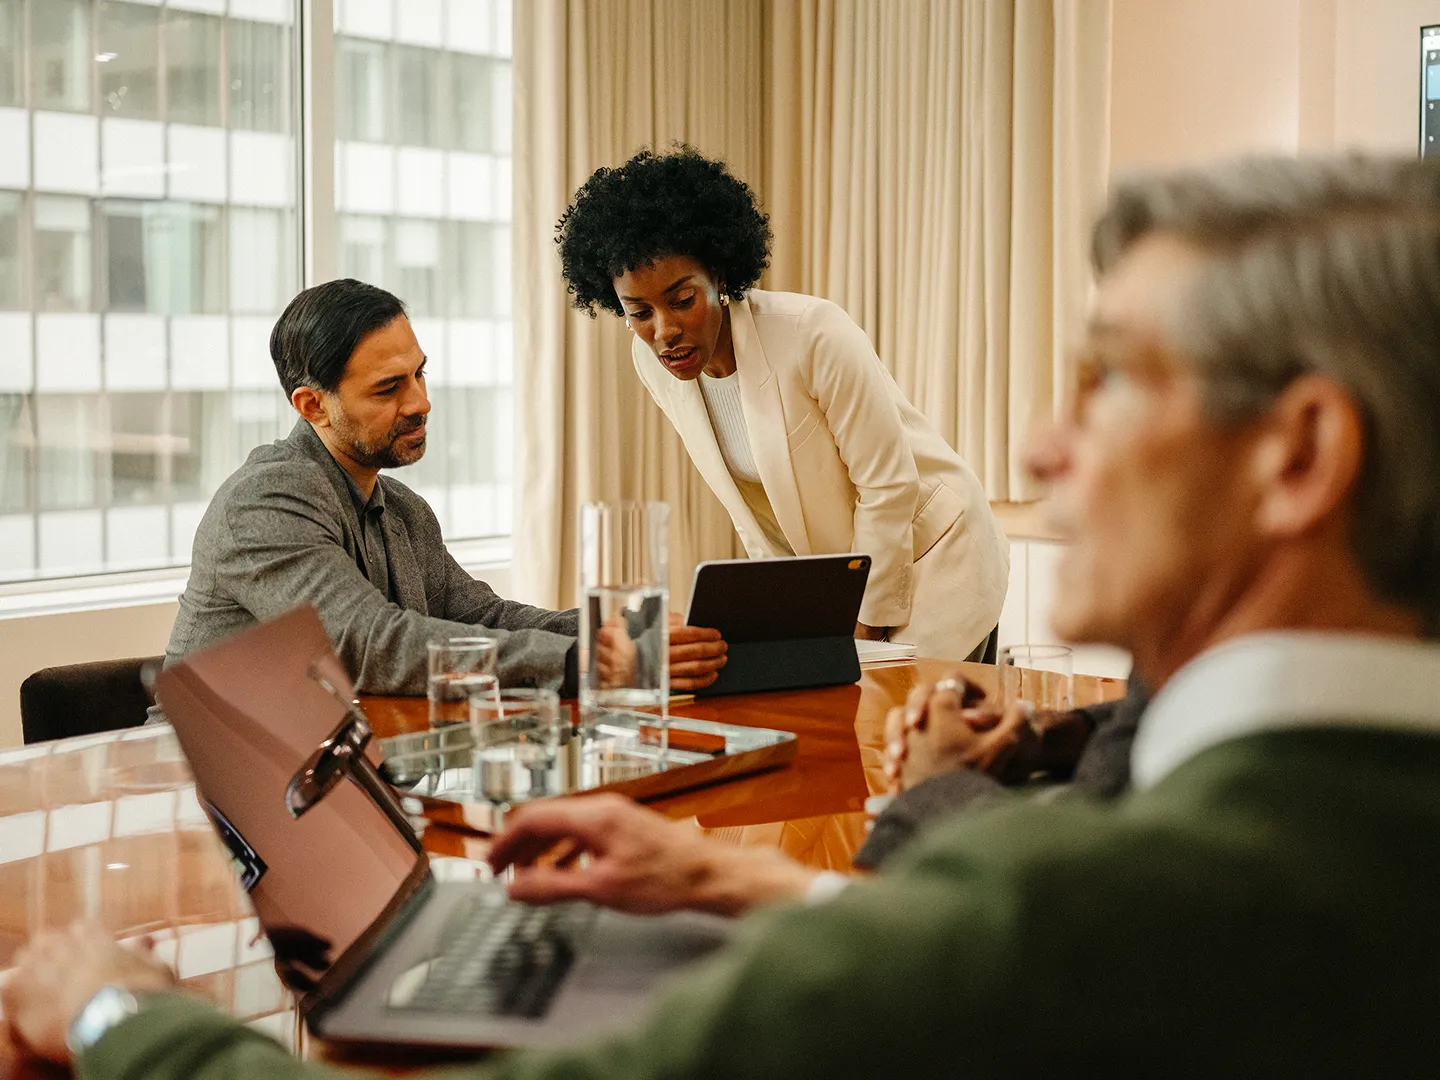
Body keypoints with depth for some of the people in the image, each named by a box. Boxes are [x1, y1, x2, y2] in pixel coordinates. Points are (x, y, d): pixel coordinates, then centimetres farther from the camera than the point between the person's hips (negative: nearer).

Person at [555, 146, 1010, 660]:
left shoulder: (816, 336, -29)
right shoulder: (652, 362, -9)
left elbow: (889, 487, -20)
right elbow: (749, 501, 5)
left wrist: (865, 623, -15)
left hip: (930, 556, -6)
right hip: (828, 570, 6)